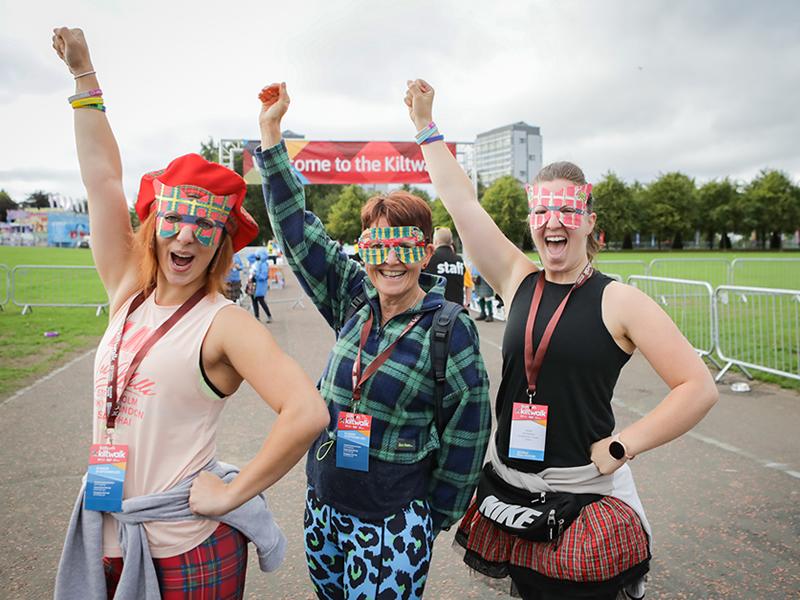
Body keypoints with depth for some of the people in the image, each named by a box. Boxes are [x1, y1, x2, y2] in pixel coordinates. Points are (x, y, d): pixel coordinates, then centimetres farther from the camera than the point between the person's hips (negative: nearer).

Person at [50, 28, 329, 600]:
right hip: (107, 537, 6)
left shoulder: (224, 324, -16)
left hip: (189, 552, -5)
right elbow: (102, 176, 4)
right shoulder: (128, 293, 1)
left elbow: (307, 412, -28)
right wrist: (83, 74, 7)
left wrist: (233, 492, -19)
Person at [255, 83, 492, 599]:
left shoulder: (450, 326, -14)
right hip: (323, 504, 5)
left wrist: (436, 517, -1)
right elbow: (297, 226, 0)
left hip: (393, 521, -5)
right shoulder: (353, 300, -2)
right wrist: (271, 132, -2)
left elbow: (467, 428, -7)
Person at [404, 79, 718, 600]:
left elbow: (699, 388, -12)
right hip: (508, 488, 4)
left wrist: (621, 447, -16)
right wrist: (425, 124, 4)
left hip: (584, 499, -4)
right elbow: (461, 201, 0)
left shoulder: (619, 301, -11)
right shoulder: (519, 281, 0)